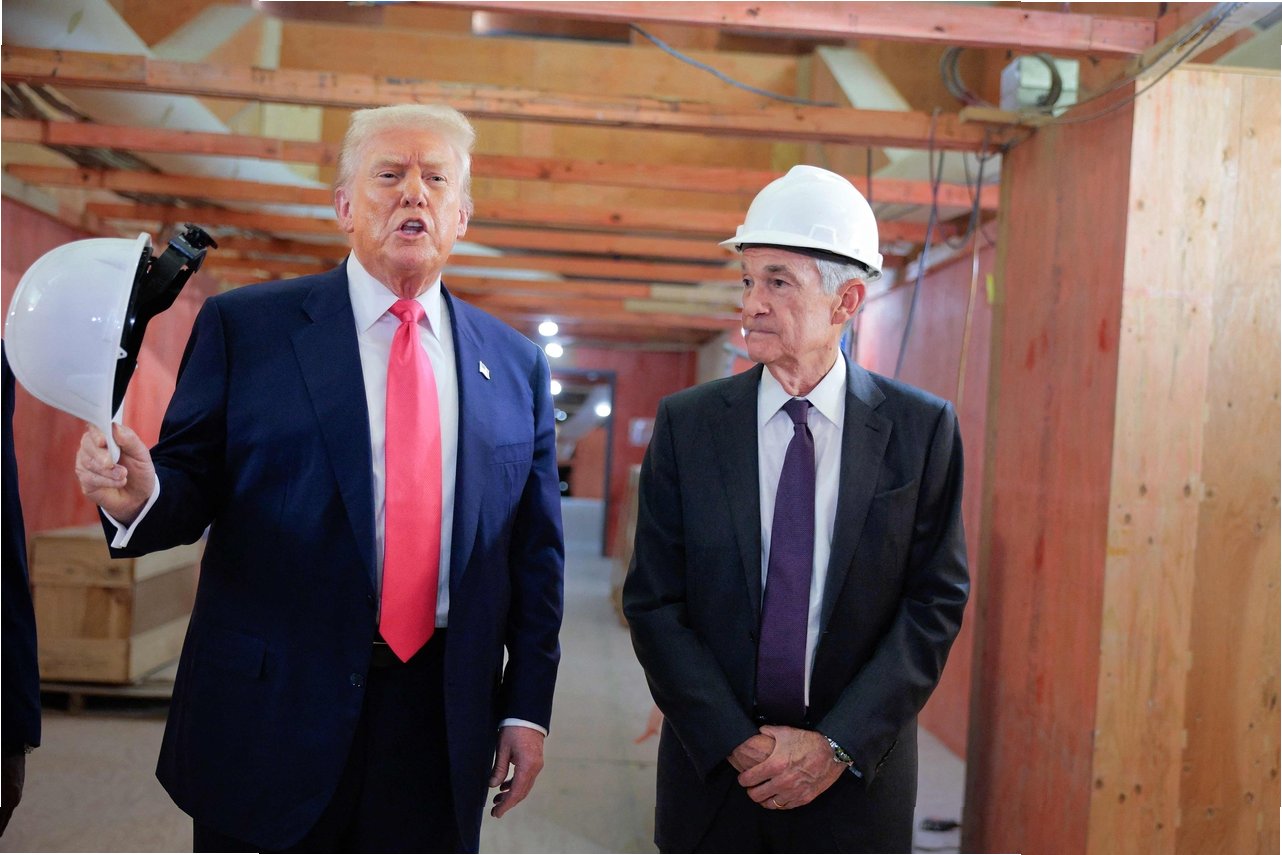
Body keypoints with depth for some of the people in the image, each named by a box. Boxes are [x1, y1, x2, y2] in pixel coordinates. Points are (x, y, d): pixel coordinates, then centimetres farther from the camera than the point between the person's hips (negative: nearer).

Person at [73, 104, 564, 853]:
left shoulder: (516, 365, 6)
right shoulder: (243, 327, 0)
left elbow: (535, 550, 6)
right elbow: (193, 488, -1)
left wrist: (528, 706, 4)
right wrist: (141, 495, -24)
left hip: (442, 728, 2)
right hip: (273, 719, -2)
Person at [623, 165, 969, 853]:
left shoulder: (923, 428, -5)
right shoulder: (686, 423, -4)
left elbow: (936, 602, -5)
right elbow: (653, 602, -5)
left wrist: (840, 744, -12)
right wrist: (735, 743, -12)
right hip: (712, 771, 1)